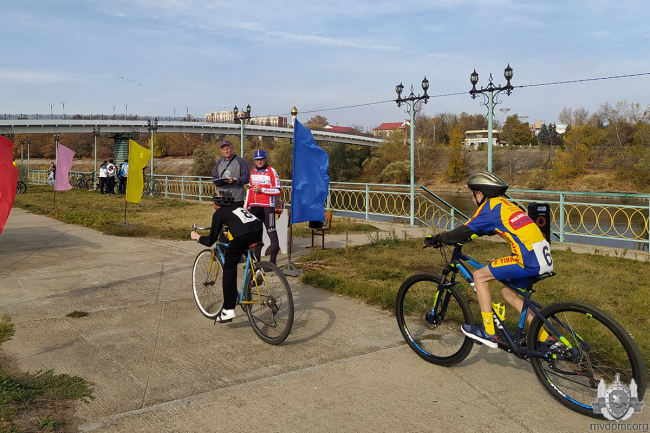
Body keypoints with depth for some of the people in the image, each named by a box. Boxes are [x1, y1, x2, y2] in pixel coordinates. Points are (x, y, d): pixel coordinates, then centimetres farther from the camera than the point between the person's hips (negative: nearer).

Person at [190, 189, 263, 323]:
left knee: (229, 268, 10)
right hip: (259, 233, 6)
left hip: (242, 236, -6)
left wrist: (197, 237, 37)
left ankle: (228, 309, 8)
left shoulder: (219, 214, 19)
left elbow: (210, 241, 19)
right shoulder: (238, 208, 35)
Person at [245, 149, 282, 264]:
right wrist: (246, 206, 18)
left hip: (267, 207, -6)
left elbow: (278, 191, -10)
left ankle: (273, 262, -2)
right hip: (254, 207, 7)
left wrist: (262, 190, -15)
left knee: (272, 233, -6)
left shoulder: (271, 172, -4)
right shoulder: (253, 172, 16)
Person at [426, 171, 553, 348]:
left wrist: (436, 239, 5)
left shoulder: (490, 206, -6)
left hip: (529, 259, -9)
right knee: (508, 292, 22)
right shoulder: (503, 203, 21)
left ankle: (488, 332, 4)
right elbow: (484, 229, 33)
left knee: (480, 276, -1)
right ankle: (546, 339, 24)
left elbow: (465, 231, -7)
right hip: (542, 257, 9)